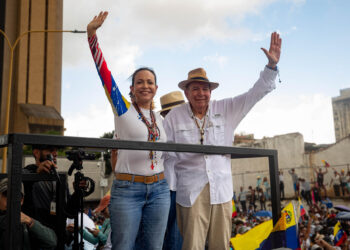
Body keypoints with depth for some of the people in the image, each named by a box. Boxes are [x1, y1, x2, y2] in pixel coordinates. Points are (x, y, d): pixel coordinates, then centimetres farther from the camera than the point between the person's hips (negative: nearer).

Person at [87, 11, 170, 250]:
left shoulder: (160, 119, 11)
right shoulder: (123, 109, -2)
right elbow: (104, 71, -11)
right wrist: (92, 34, -16)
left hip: (159, 189, 5)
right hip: (127, 189, -4)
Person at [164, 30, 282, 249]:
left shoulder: (226, 110, 6)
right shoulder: (175, 116, 3)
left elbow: (255, 94, 3)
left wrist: (272, 65, -7)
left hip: (222, 188, 2)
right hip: (190, 189, -2)